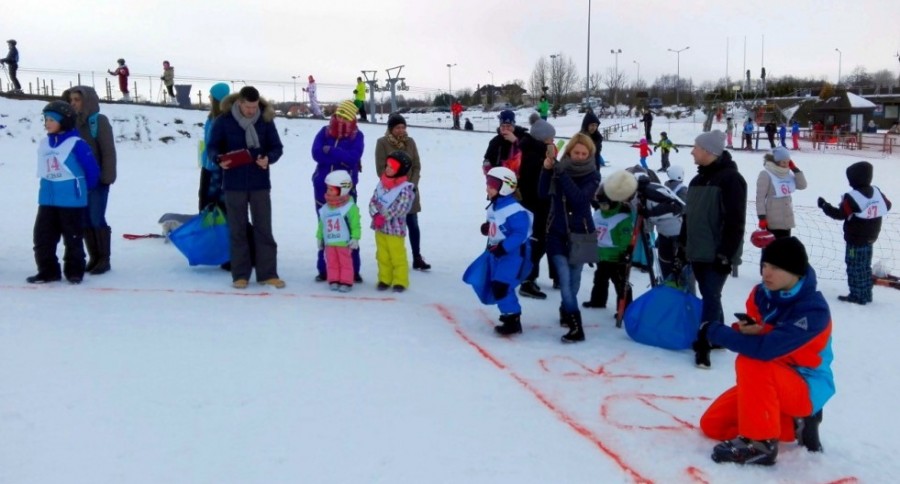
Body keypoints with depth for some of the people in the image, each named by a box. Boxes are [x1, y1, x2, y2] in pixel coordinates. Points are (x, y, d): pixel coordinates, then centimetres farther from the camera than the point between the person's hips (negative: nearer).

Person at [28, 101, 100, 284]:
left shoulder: (76, 143, -14)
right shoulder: (44, 144, 6)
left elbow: (92, 168, -9)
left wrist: (85, 189, 3)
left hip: (71, 200, -6)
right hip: (47, 199, 6)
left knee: (72, 237, 5)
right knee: (42, 236, 5)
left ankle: (75, 271, 17)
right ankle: (48, 270, 15)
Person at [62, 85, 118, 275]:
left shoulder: (99, 121, -7)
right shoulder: (72, 122, 9)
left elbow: (108, 151, -11)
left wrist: (107, 176, -16)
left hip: (97, 179, -6)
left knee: (97, 218, -6)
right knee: (85, 220, 7)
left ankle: (104, 260, 3)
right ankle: (94, 258, 16)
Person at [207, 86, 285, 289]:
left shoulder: (266, 120, -3)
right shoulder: (224, 121, -6)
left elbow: (276, 147, 4)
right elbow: (212, 147, 2)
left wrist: (268, 158, -18)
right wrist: (219, 159, -19)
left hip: (260, 183, 1)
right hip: (234, 184, -1)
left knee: (264, 229, 4)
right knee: (237, 230, 7)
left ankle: (267, 273, 11)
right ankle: (240, 274, 15)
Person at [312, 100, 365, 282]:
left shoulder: (357, 136, -3)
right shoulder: (324, 132, 2)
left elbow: (353, 158, -19)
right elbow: (317, 153, -13)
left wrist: (330, 151, -16)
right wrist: (341, 156, -17)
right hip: (323, 188, 2)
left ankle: (353, 270, 8)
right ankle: (323, 269, 16)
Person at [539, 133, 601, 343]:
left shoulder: (592, 175, -6)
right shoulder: (560, 167, -2)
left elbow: (580, 198, -23)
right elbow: (543, 193, -10)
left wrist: (562, 175, -30)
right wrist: (547, 170, -23)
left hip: (580, 233, 0)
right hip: (557, 232, 0)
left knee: (573, 280, 8)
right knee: (565, 279, -9)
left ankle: (566, 310, 35)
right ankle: (575, 326, -8)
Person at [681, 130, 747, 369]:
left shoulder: (730, 179, -14)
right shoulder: (699, 178, 13)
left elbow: (735, 222, -18)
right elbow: (689, 215, 20)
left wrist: (726, 254, -21)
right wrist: (684, 245, 19)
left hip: (717, 254, -8)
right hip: (698, 251, 9)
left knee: (711, 297, -7)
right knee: (709, 296, 16)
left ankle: (704, 345, -3)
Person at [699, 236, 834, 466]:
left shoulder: (813, 310, -26)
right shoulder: (761, 293, -5)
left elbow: (765, 348, -36)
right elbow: (749, 340, -1)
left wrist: (714, 331, -25)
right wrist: (746, 330, -27)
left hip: (807, 389, -8)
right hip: (769, 383, 8)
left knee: (750, 362, -34)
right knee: (713, 425, 4)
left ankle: (760, 442, -22)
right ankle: (794, 425, 11)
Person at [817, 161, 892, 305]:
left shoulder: (852, 197, -23)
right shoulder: (876, 192, 2)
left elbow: (840, 214, -21)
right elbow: (887, 205, 14)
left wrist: (824, 205, -11)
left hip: (855, 240, -8)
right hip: (869, 239, 8)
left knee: (855, 268, 0)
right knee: (865, 267, 17)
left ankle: (858, 296, 2)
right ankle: (866, 295, 23)